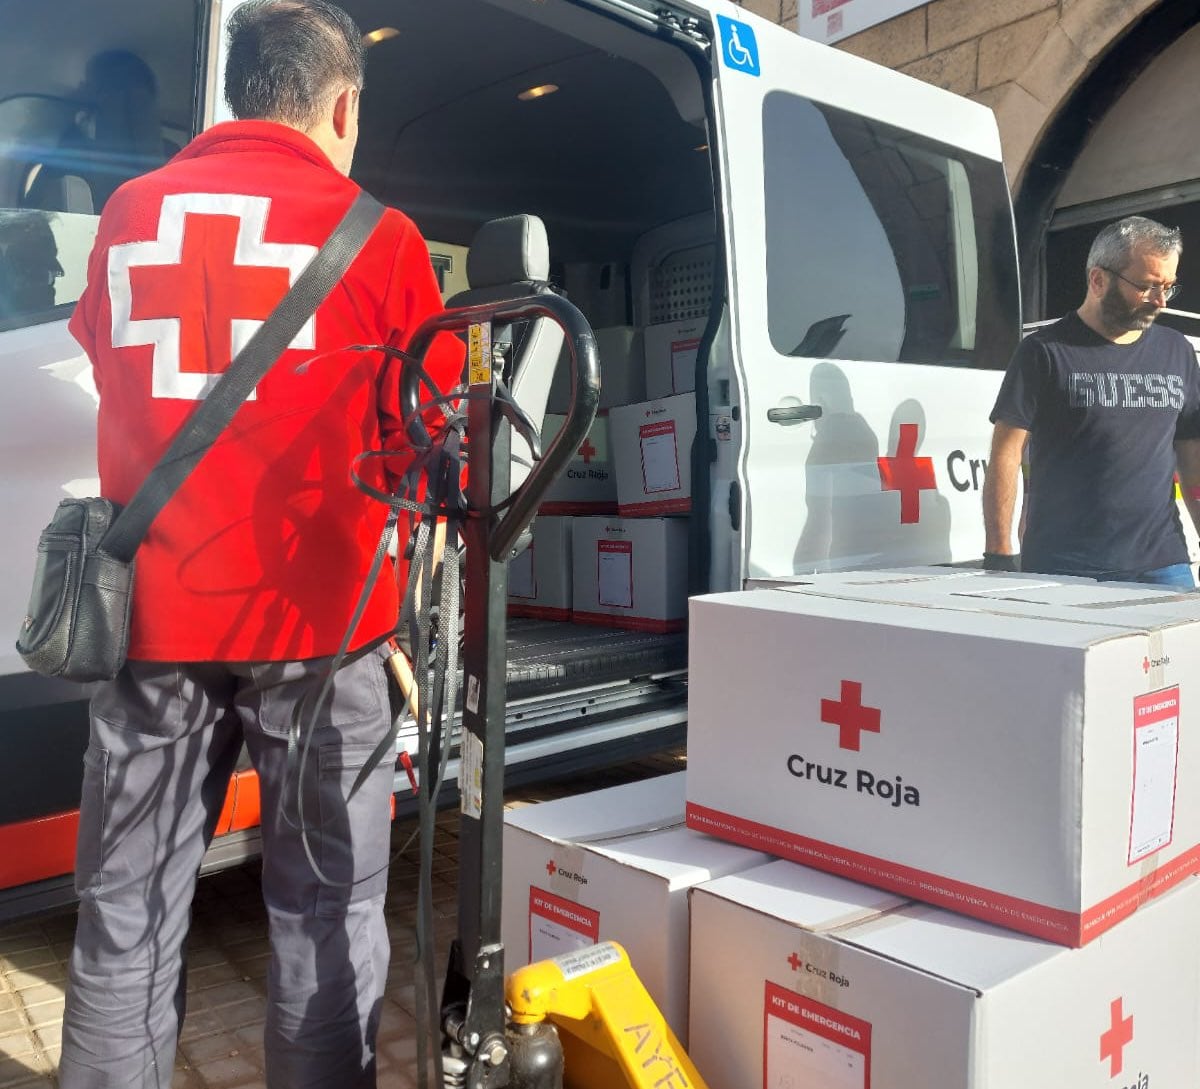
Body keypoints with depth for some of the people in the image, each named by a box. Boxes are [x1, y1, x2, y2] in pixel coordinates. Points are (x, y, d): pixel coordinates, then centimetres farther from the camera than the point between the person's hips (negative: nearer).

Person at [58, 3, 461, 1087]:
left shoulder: (129, 212, 8)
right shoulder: (375, 234, -3)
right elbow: (435, 439, 1)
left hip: (155, 609, 4)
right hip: (314, 615, -3)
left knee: (129, 913, 14)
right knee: (324, 913, 9)